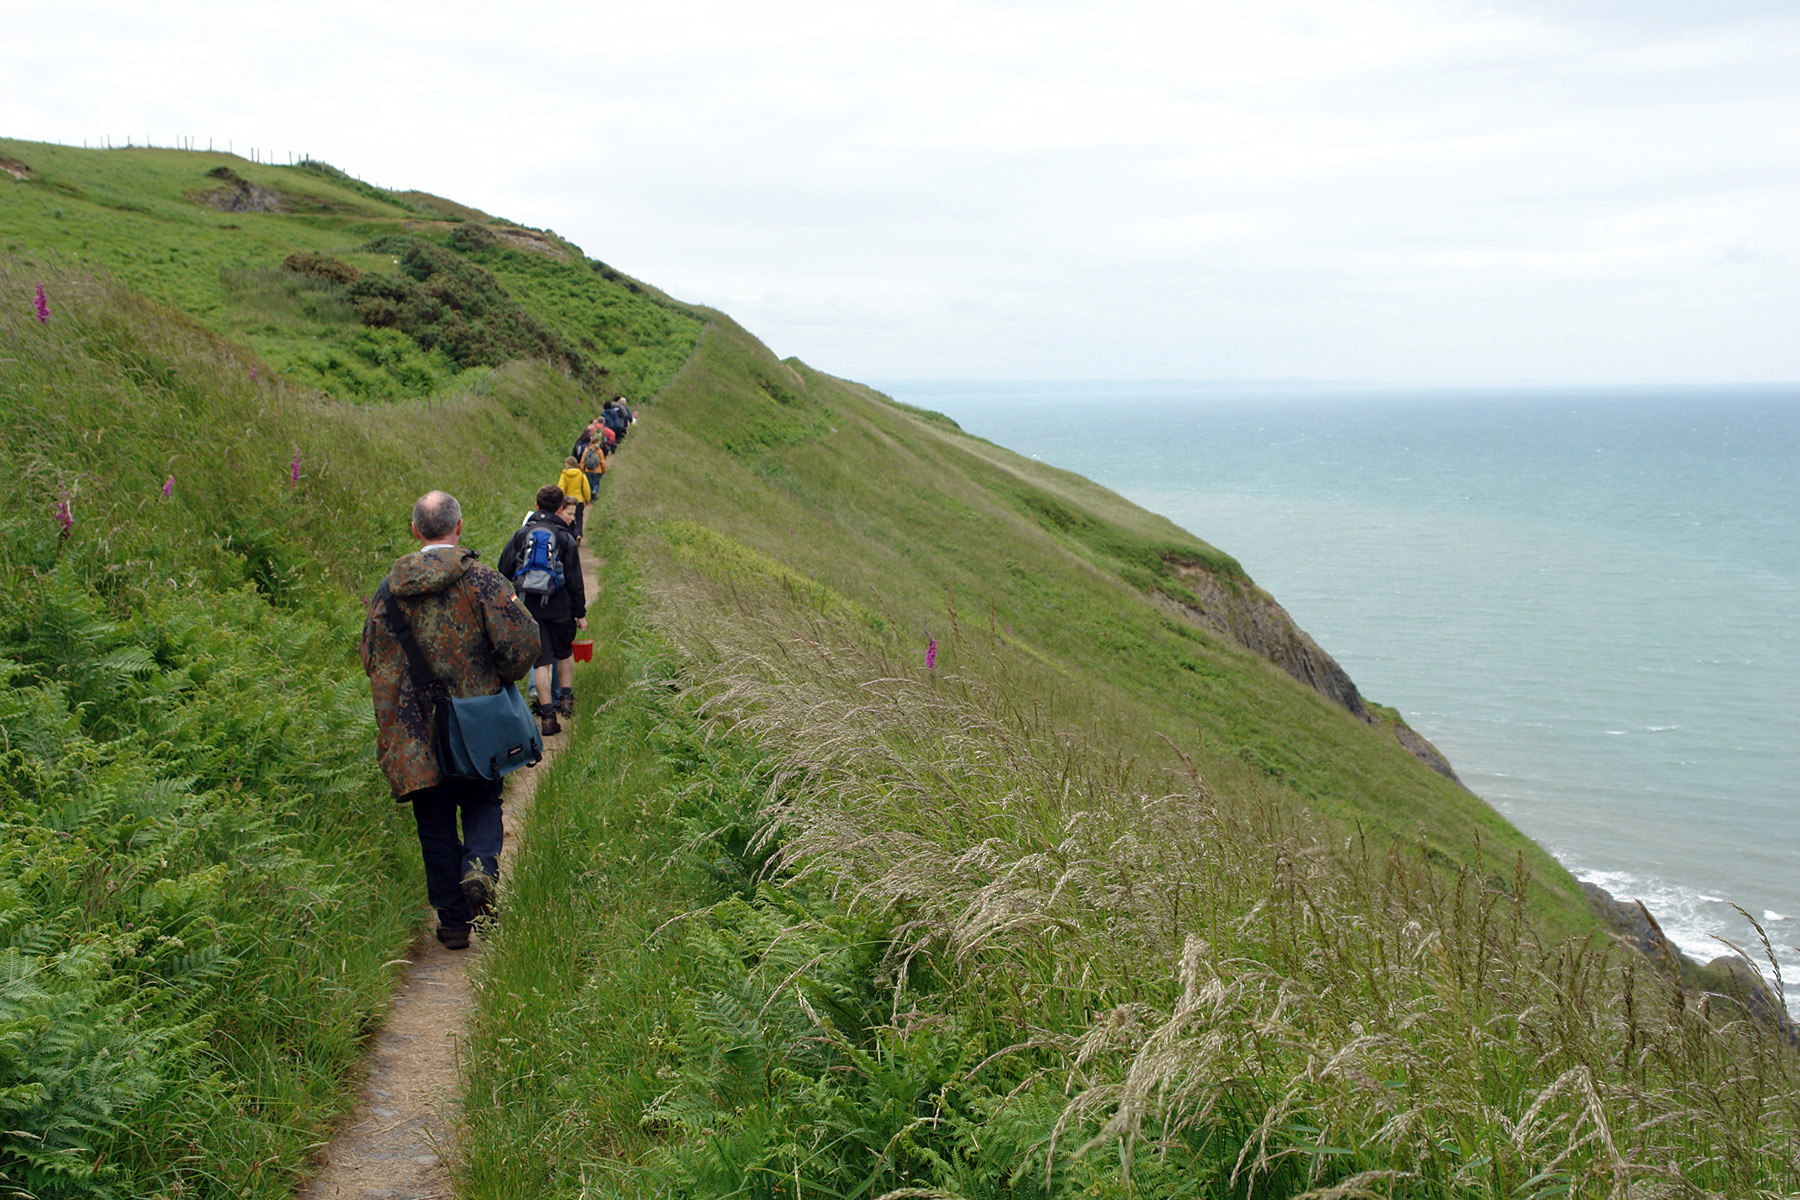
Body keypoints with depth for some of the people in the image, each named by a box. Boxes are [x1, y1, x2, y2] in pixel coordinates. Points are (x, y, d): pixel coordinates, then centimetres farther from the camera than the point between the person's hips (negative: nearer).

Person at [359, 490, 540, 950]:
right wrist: (500, 681, 4)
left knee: (435, 823, 10)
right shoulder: (482, 580, -9)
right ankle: (480, 864, -13)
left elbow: (370, 656, 9)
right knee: (482, 803, 16)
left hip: (413, 734, 2)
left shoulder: (389, 589, 1)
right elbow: (523, 641, -15)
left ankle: (453, 920, 12)